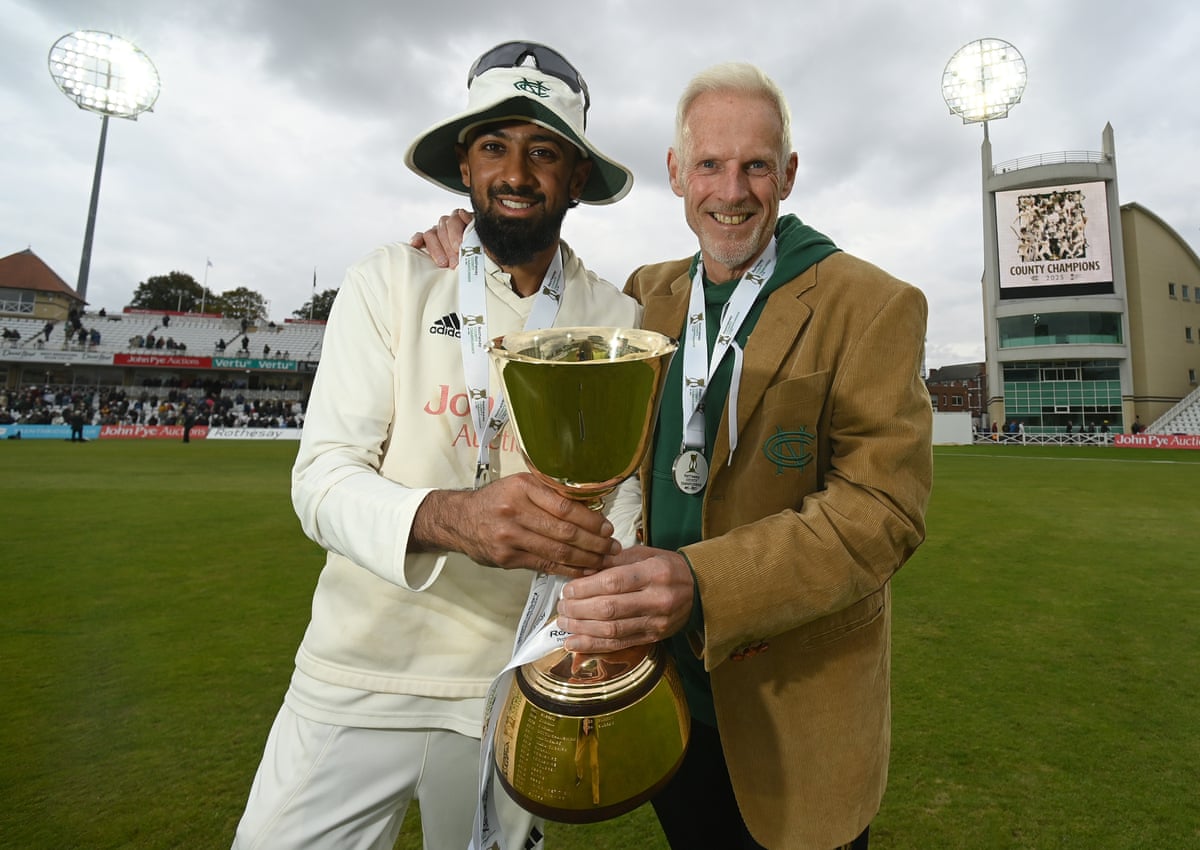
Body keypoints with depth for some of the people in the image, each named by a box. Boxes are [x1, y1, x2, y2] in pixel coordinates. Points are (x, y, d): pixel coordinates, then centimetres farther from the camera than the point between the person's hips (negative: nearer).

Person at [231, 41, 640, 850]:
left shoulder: (619, 321, -4)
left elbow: (621, 507, -2)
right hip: (354, 679, 0)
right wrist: (450, 517, -33)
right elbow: (322, 479, -13)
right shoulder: (391, 283, -6)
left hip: (517, 692, 1)